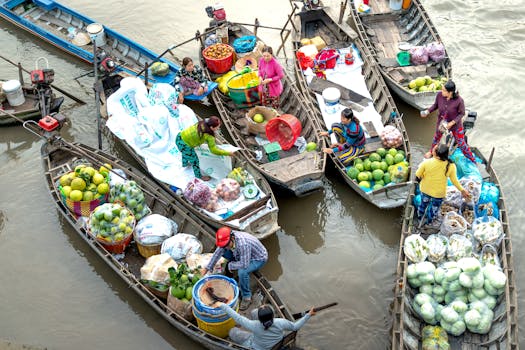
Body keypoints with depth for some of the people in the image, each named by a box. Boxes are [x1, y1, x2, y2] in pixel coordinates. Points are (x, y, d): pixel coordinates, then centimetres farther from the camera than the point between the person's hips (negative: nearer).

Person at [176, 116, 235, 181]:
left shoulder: (203, 123, -5)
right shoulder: (209, 136, -26)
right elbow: (213, 150, -20)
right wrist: (227, 153, -14)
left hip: (180, 136, 9)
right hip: (183, 144, -9)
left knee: (186, 152, 38)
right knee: (194, 160, 12)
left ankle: (185, 163, 69)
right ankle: (199, 176, 34)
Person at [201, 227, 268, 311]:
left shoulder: (243, 244, -42)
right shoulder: (227, 238, -18)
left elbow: (244, 265, -36)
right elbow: (217, 253, -3)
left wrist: (230, 265, -19)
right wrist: (207, 268, -3)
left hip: (259, 258, -7)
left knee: (242, 272, -33)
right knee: (224, 252, -3)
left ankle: (247, 297, -11)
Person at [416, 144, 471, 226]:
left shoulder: (426, 162, -29)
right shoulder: (451, 166, -26)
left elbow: (418, 175, -15)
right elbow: (454, 181, -12)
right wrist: (462, 190, 4)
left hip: (425, 189, 0)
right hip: (439, 193, 0)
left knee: (423, 203, 30)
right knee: (434, 207, 28)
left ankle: (420, 217, 55)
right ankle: (429, 222, 52)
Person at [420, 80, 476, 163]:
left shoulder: (459, 100, -34)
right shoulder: (439, 95, -25)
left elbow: (462, 113, -18)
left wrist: (452, 123, -27)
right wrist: (428, 111, -18)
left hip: (455, 125, -4)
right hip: (441, 122, 4)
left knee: (461, 144, 8)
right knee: (437, 137, 30)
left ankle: (472, 160, 32)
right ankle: (431, 151, 61)